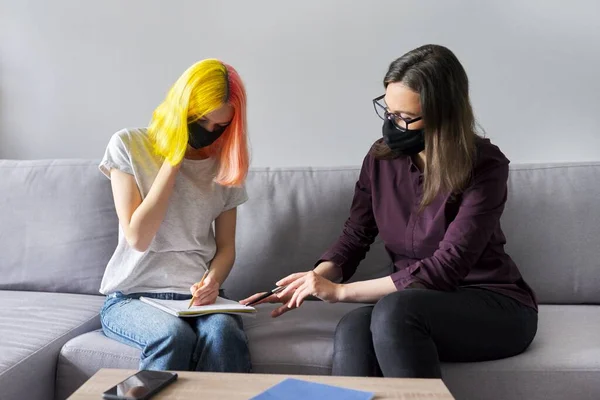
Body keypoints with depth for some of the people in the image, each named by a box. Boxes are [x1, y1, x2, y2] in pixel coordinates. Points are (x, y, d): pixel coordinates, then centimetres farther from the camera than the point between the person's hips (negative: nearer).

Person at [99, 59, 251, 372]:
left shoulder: (226, 165, 6)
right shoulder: (128, 145, -2)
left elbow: (226, 246, 10)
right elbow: (138, 238, -11)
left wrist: (212, 280, -13)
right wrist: (174, 159, -11)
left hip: (199, 296, 2)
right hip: (131, 296, -2)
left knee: (223, 334, -31)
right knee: (174, 336, -33)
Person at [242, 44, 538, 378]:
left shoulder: (485, 167, -17)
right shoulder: (382, 158, -2)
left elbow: (444, 268, -23)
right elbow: (355, 237, 2)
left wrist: (340, 291, -24)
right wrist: (315, 280, -18)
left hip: (495, 305, -3)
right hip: (421, 301, 4)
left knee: (393, 311, -35)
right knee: (353, 329, -31)